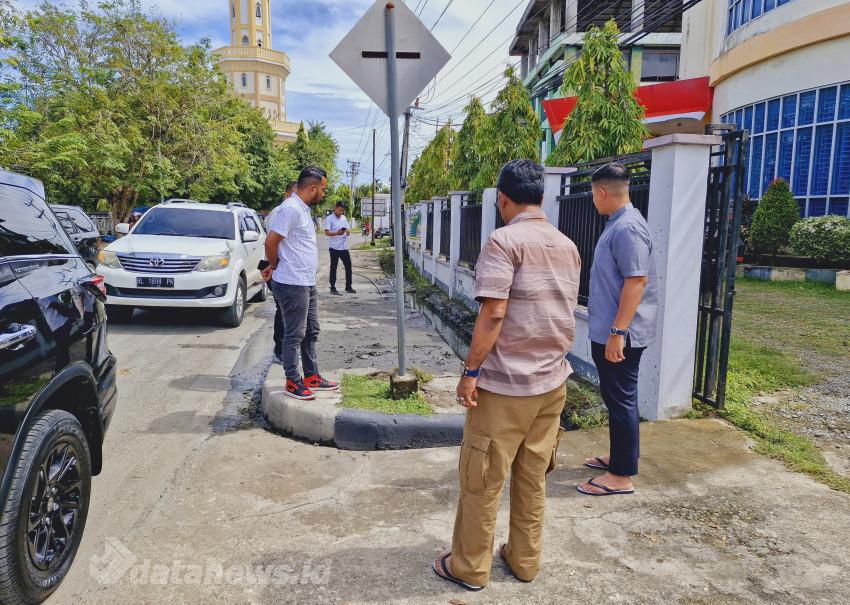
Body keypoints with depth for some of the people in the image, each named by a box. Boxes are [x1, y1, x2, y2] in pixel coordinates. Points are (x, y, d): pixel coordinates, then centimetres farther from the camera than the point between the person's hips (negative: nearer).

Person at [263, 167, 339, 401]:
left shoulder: (303, 209, 13)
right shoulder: (291, 209, -18)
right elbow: (270, 242, -20)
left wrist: (274, 267, 13)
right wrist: (275, 266, -3)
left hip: (307, 283, 10)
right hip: (293, 284, -10)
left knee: (311, 332, 16)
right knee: (294, 335, 0)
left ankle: (312, 376, 26)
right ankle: (293, 382, 12)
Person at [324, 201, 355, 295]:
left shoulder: (344, 218, 13)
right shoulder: (329, 218, -7)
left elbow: (348, 229, 17)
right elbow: (327, 232, -14)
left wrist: (348, 231, -8)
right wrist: (337, 233, -29)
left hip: (344, 247, 6)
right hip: (334, 248, -6)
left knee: (348, 266, 10)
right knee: (333, 268, 1)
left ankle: (348, 287, 21)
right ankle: (333, 288, 8)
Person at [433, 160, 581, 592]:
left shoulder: (505, 241, -14)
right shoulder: (568, 247, 9)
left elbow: (493, 314, -20)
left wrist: (470, 371, -14)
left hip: (505, 383, -7)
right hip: (553, 381, 7)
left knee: (481, 479, 8)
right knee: (533, 477, 17)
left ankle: (470, 567, 22)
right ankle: (524, 560, 31)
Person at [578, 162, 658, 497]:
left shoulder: (627, 228, -19)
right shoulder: (618, 224, 13)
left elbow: (636, 282, -25)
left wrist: (617, 332, -26)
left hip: (619, 335, -10)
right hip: (607, 331, 10)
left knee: (621, 400, -1)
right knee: (615, 397, 19)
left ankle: (621, 476, 9)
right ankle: (619, 456, 34)